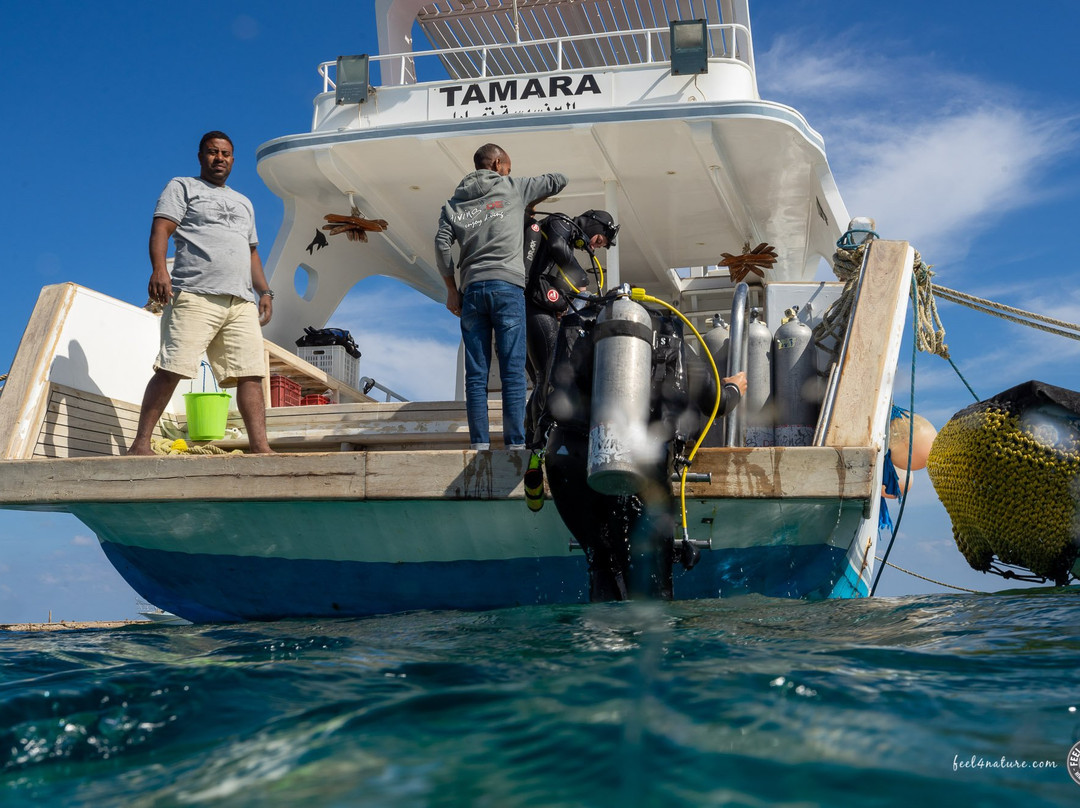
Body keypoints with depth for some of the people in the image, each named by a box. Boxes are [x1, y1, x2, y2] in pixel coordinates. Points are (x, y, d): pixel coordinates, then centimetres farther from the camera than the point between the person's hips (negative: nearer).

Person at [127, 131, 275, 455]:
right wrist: (159, 268, -18)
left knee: (251, 374, -6)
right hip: (195, 296, -5)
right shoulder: (182, 187, 14)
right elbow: (161, 229, 0)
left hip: (241, 302, 6)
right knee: (171, 369, -14)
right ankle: (141, 443, -13)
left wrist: (264, 291, 17)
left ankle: (260, 447, -11)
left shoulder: (244, 203, 32)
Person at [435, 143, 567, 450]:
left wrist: (452, 290, 9)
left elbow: (442, 244, 4)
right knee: (513, 372, -6)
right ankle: (515, 444, -10)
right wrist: (528, 203, 34)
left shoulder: (454, 202, 18)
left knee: (476, 374, 2)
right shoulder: (512, 187, 13)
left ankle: (479, 444, -3)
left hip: (471, 289, 3)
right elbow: (558, 180, 20)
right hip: (507, 286, -3)